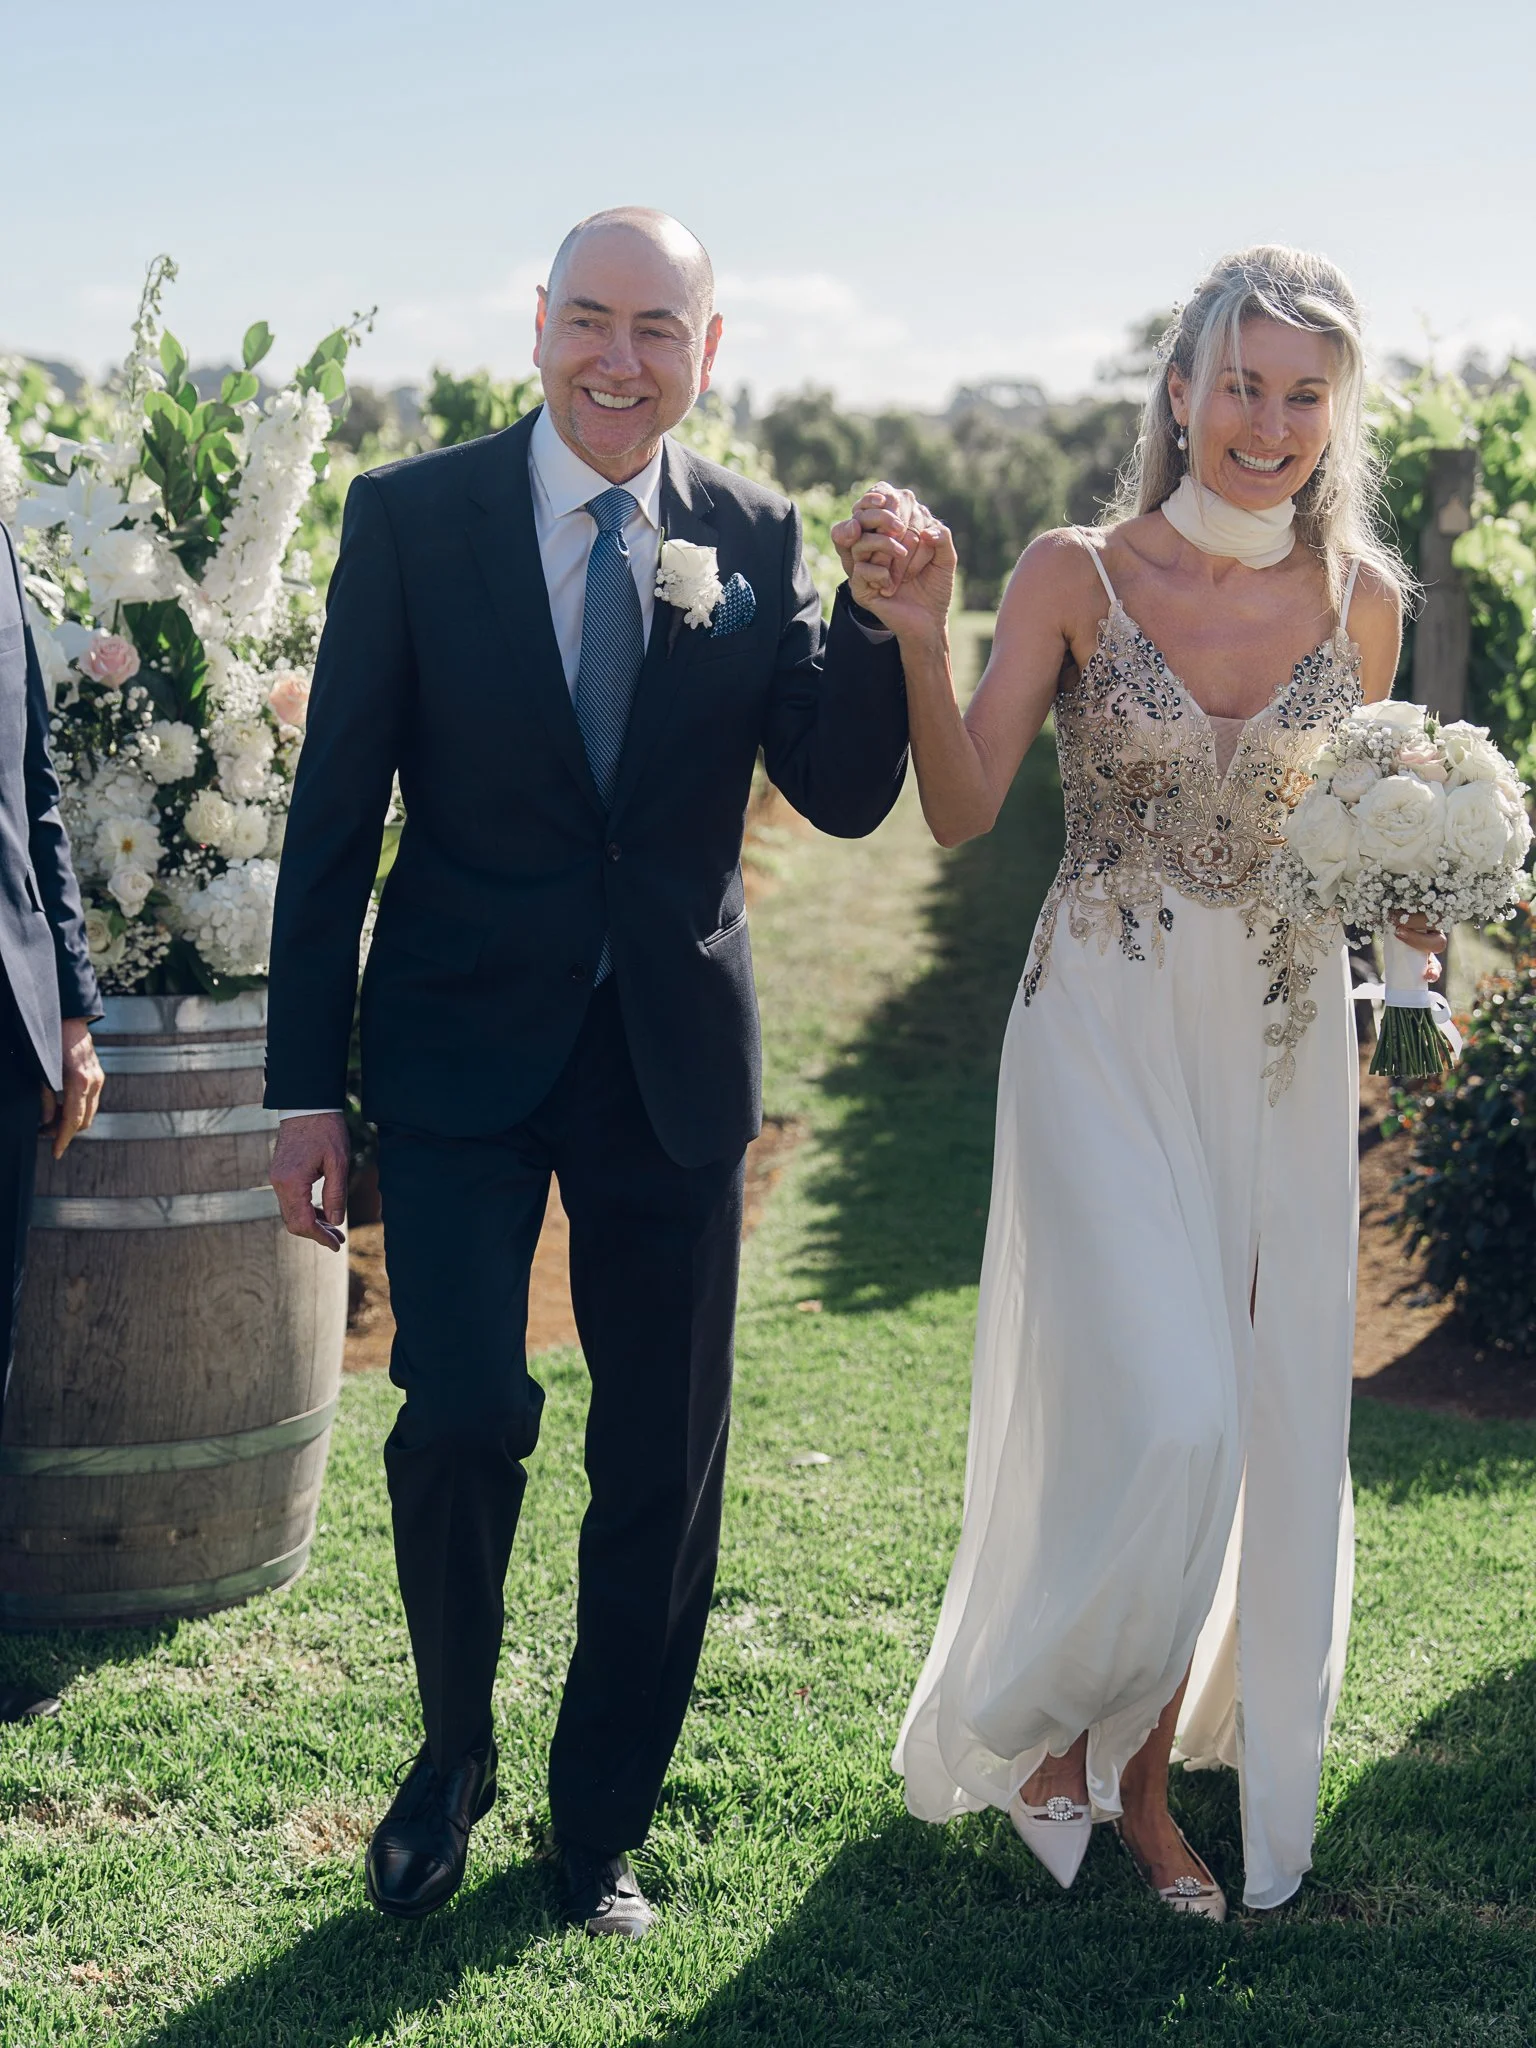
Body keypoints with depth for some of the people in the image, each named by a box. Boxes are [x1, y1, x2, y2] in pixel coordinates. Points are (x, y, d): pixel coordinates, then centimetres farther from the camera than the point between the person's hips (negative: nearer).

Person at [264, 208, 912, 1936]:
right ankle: (452, 1754, 16)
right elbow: (333, 816, -2)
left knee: (662, 1465, 9)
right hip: (464, 1042, -2)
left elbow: (846, 797, -1)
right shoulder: (411, 518, -3)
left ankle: (601, 1822, 29)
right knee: (465, 1412, -15)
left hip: (673, 1055, 2)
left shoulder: (755, 540, 2)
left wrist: (884, 621, -18)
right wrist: (305, 1083, -4)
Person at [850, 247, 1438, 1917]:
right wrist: (919, 641, -24)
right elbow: (961, 810, -10)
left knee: (1264, 1425, 7)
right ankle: (1044, 1716, 16)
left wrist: (1413, 896, -5)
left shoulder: (1361, 599, 4)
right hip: (1106, 1030, -4)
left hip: (1282, 1041, 4)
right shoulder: (1075, 576, -5)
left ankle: (1144, 1776, 27)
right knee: (1161, 1415, -13)